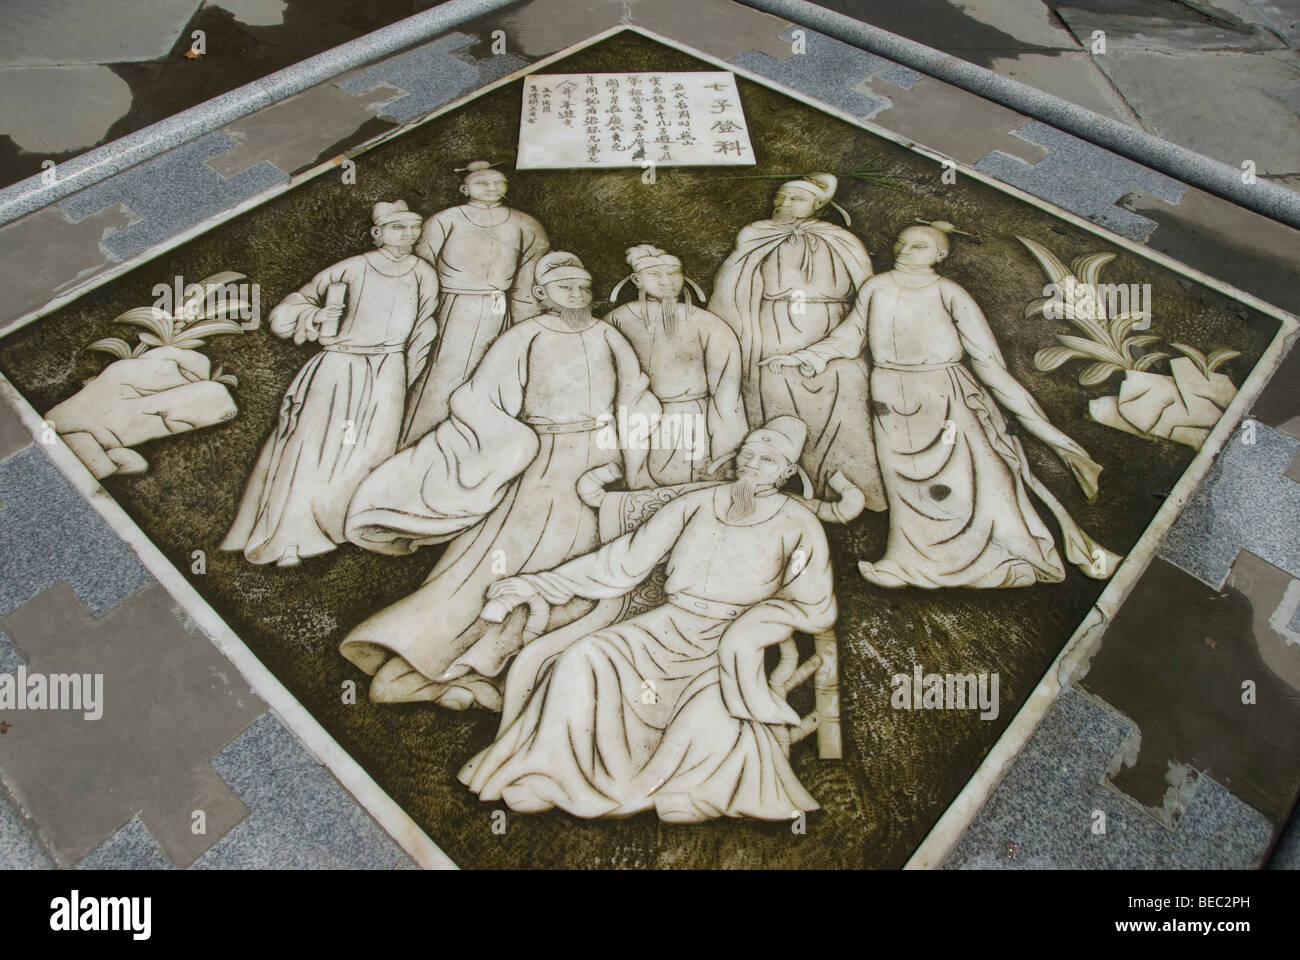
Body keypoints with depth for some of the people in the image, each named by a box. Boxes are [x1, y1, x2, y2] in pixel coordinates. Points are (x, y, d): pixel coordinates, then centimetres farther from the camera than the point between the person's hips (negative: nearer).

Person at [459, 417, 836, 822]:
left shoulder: (797, 525, 1)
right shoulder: (697, 504, 6)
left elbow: (818, 609, 2)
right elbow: (624, 562, 7)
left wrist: (748, 628, -14)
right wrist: (537, 584, 3)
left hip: (729, 650, -3)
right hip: (668, 628, 3)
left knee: (714, 715, -33)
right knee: (582, 659, -19)